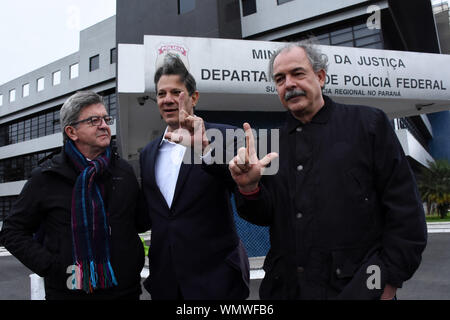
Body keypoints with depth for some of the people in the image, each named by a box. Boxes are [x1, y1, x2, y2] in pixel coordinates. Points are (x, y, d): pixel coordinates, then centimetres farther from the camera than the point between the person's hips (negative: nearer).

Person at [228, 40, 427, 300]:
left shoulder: (368, 123, -3)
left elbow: (406, 211, -5)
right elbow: (265, 215, 4)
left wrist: (390, 281, -8)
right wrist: (249, 187, -17)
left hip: (358, 288, -3)